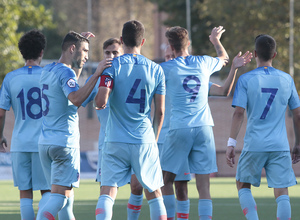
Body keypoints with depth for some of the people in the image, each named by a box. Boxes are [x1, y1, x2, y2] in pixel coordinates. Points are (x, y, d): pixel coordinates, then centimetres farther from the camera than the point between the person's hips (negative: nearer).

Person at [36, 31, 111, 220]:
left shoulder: (48, 70, 14)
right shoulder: (66, 72, -13)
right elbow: (76, 99, -31)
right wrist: (96, 75, -31)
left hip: (45, 142, 9)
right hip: (65, 142, -9)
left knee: (67, 196, 16)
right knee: (59, 197, -10)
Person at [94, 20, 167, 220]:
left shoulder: (112, 66, -3)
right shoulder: (156, 70, 3)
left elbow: (101, 102, -14)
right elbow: (160, 112, 6)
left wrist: (100, 103, 10)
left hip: (116, 142, -2)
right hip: (145, 142, 2)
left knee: (107, 193, -4)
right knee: (154, 194, 12)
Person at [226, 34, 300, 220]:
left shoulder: (246, 79, -2)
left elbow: (239, 113, -9)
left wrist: (231, 143, -6)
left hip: (254, 146, -2)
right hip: (280, 147, 2)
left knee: (243, 186, 16)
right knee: (282, 193, 0)